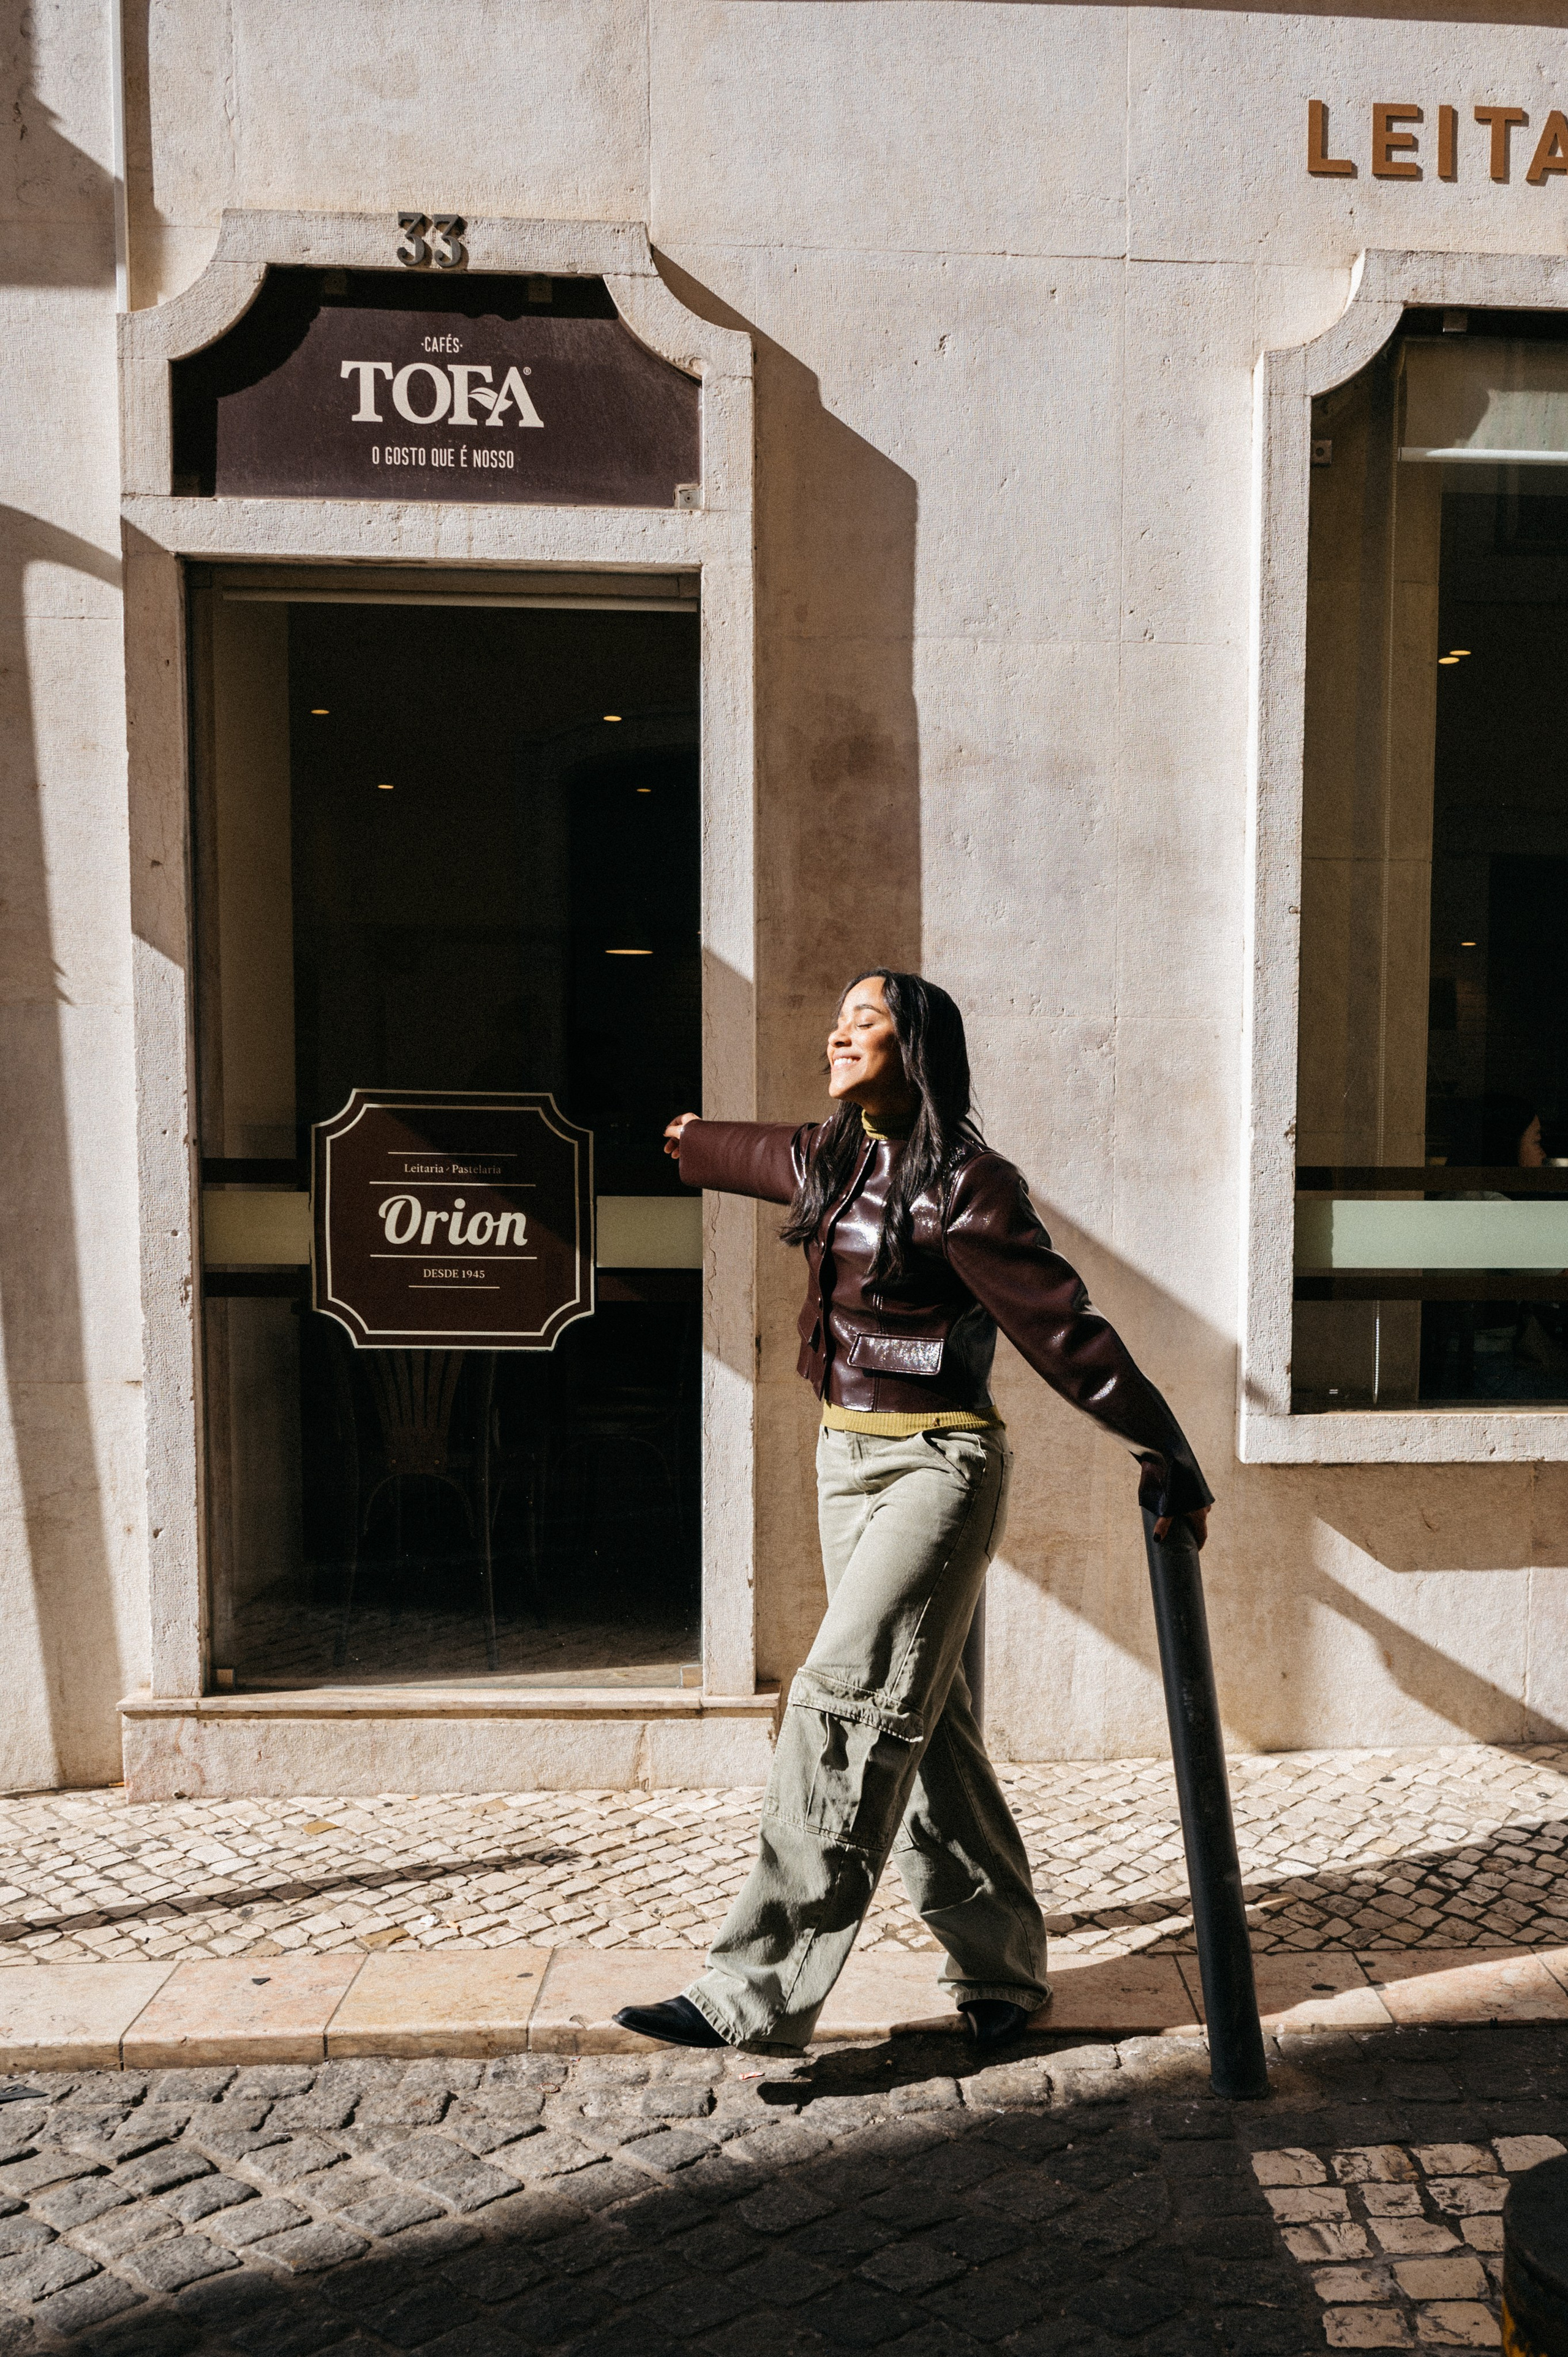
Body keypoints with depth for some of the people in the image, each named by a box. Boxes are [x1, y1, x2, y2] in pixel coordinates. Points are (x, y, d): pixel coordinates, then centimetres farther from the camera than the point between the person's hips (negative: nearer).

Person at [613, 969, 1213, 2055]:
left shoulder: (965, 1182, -13)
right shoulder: (833, 1157, 10)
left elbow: (1067, 1330, -15)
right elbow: (772, 1153, 34)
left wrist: (1169, 1461, -13)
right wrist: (697, 1142, 55)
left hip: (938, 1465, -8)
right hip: (846, 1458, 8)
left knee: (848, 1704, -12)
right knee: (921, 1723, 10)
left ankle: (757, 1993, -6)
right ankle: (1002, 1967, 24)